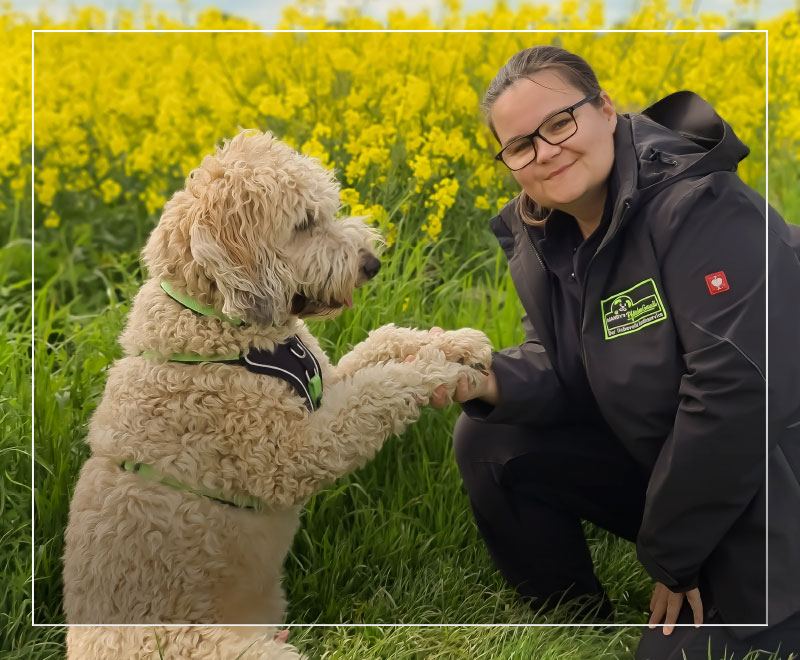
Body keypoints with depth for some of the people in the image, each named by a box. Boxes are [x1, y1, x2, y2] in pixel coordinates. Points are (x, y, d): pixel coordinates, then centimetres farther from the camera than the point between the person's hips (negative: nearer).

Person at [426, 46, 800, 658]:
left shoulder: (702, 207, -27)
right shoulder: (541, 236, -1)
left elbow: (742, 388, -30)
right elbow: (567, 371, 1)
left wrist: (672, 554, -20)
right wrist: (489, 381, -23)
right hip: (665, 463, 7)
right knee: (487, 442, -4)